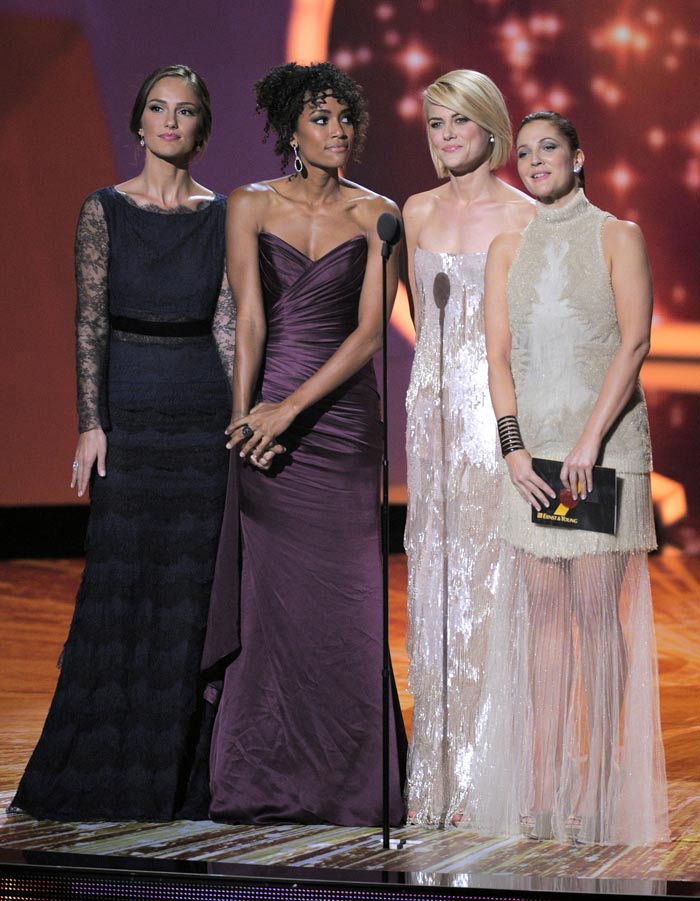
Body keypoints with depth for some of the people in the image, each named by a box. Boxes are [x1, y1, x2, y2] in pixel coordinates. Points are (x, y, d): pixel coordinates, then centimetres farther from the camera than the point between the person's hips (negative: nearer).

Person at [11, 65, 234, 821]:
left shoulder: (223, 215, 6)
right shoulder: (105, 210, 2)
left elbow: (226, 322, 5)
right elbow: (90, 322, -2)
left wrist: (244, 414, -1)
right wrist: (91, 424, -9)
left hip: (203, 411, 1)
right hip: (131, 409, -1)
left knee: (192, 582, 2)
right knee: (121, 581, -1)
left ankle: (183, 773, 11)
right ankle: (106, 771, 9)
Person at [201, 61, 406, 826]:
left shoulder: (376, 215, 1)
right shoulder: (250, 205, 3)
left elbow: (370, 332, -6)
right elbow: (248, 318, -2)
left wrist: (290, 408, -14)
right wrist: (244, 416, -11)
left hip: (342, 412, 0)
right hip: (265, 410, 0)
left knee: (343, 599, -1)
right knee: (269, 592, 1)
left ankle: (344, 781, 9)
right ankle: (263, 784, 8)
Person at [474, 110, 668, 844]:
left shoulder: (617, 238, 3)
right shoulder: (508, 250, 14)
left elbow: (634, 342, -7)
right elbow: (498, 355, 8)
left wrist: (590, 441, -16)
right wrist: (514, 447, -6)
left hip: (605, 441, -3)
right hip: (533, 445, 4)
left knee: (597, 606, -7)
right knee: (542, 609, 2)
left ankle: (596, 791, -3)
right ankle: (544, 788, 5)